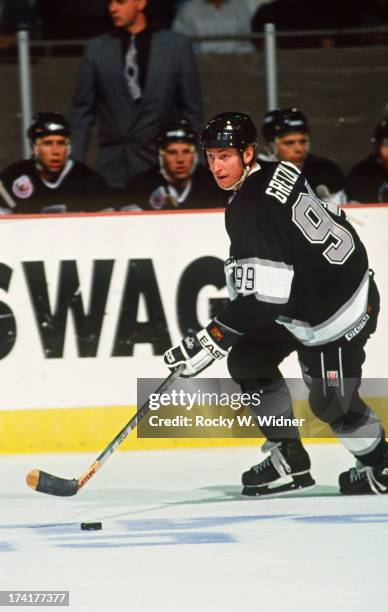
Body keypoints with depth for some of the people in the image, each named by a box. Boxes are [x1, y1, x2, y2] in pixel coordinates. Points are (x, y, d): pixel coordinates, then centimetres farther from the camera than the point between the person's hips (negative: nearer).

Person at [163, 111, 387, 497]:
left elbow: (264, 295, -33)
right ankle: (289, 460, 16)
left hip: (341, 305, -11)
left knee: (331, 401, -4)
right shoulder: (275, 173, -1)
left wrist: (209, 342, -30)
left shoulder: (251, 209, -29)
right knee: (248, 360, 8)